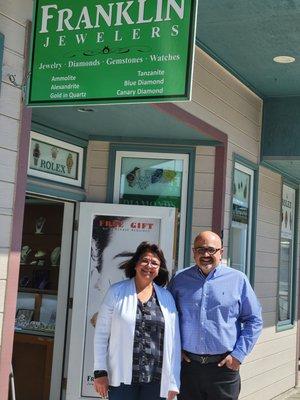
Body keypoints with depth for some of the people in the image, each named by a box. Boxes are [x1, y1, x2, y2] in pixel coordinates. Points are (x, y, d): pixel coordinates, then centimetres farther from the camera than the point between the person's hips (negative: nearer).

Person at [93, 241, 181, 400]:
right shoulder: (117, 292, 2)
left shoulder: (166, 297, 7)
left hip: (156, 381, 2)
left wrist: (173, 382, 3)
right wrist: (100, 372, -5)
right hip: (122, 378, -2)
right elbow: (101, 333, 0)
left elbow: (174, 341, 6)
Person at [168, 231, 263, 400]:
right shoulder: (180, 280, 5)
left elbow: (254, 320, 3)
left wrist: (238, 354, -4)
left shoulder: (238, 280, 0)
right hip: (187, 365, 2)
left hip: (224, 366, -1)